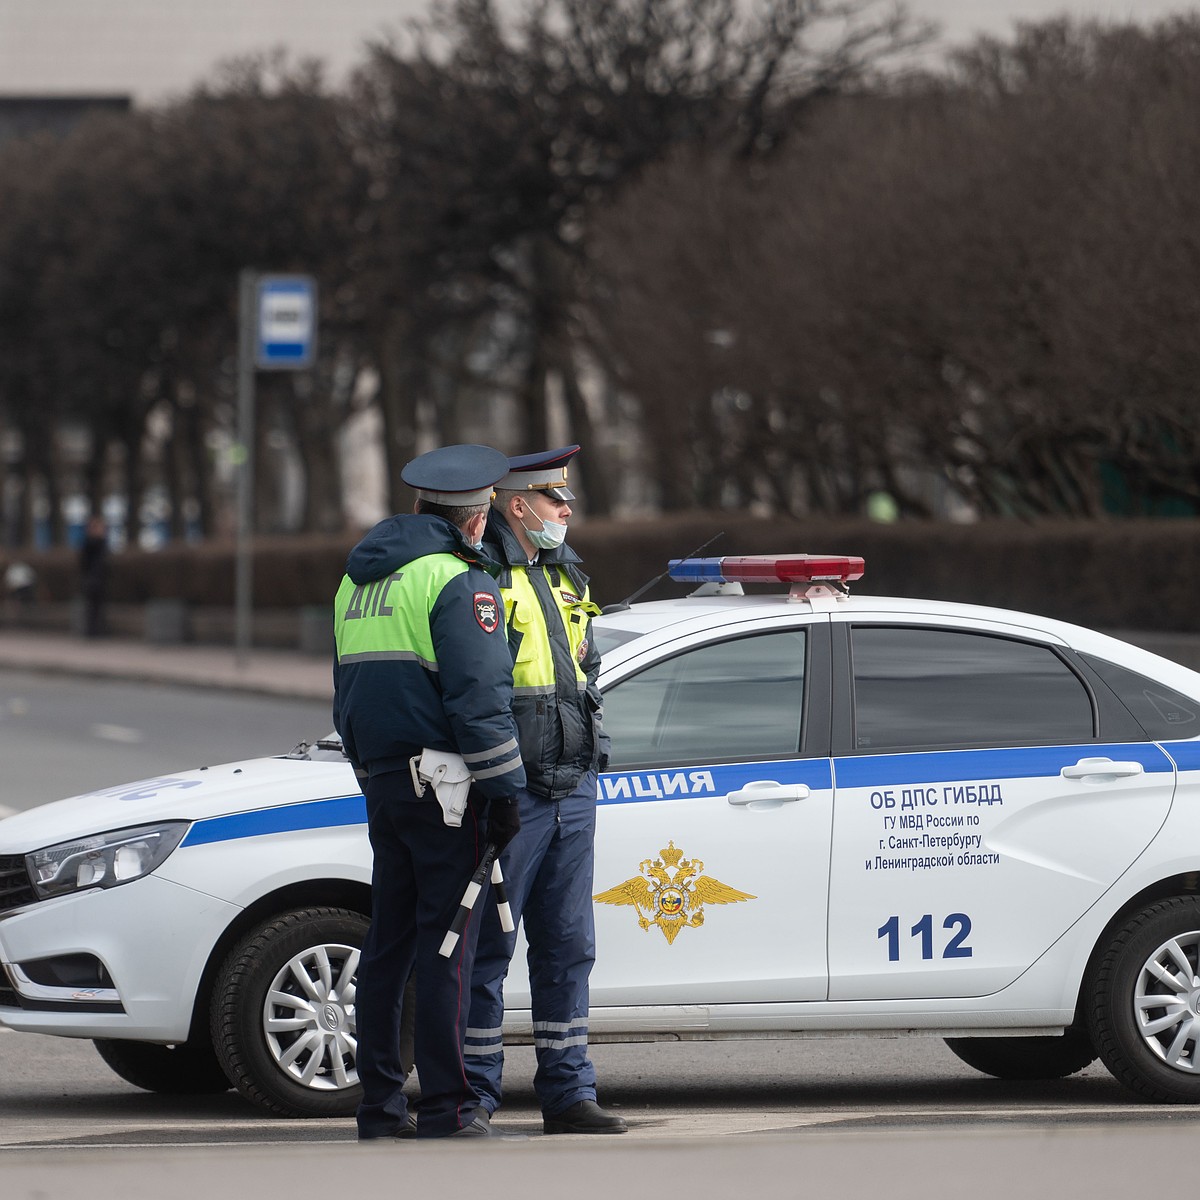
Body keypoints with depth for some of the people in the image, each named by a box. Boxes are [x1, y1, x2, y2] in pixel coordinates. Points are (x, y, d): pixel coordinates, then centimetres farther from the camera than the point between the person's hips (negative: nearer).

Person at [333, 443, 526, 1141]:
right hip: (445, 787, -8)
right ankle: (448, 1109, -8)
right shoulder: (459, 582, -10)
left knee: (389, 940, 11)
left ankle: (380, 1103, 12)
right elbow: (479, 697, -16)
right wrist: (503, 790, -14)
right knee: (447, 944, -7)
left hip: (384, 784, 8)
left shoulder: (359, 580, 17)